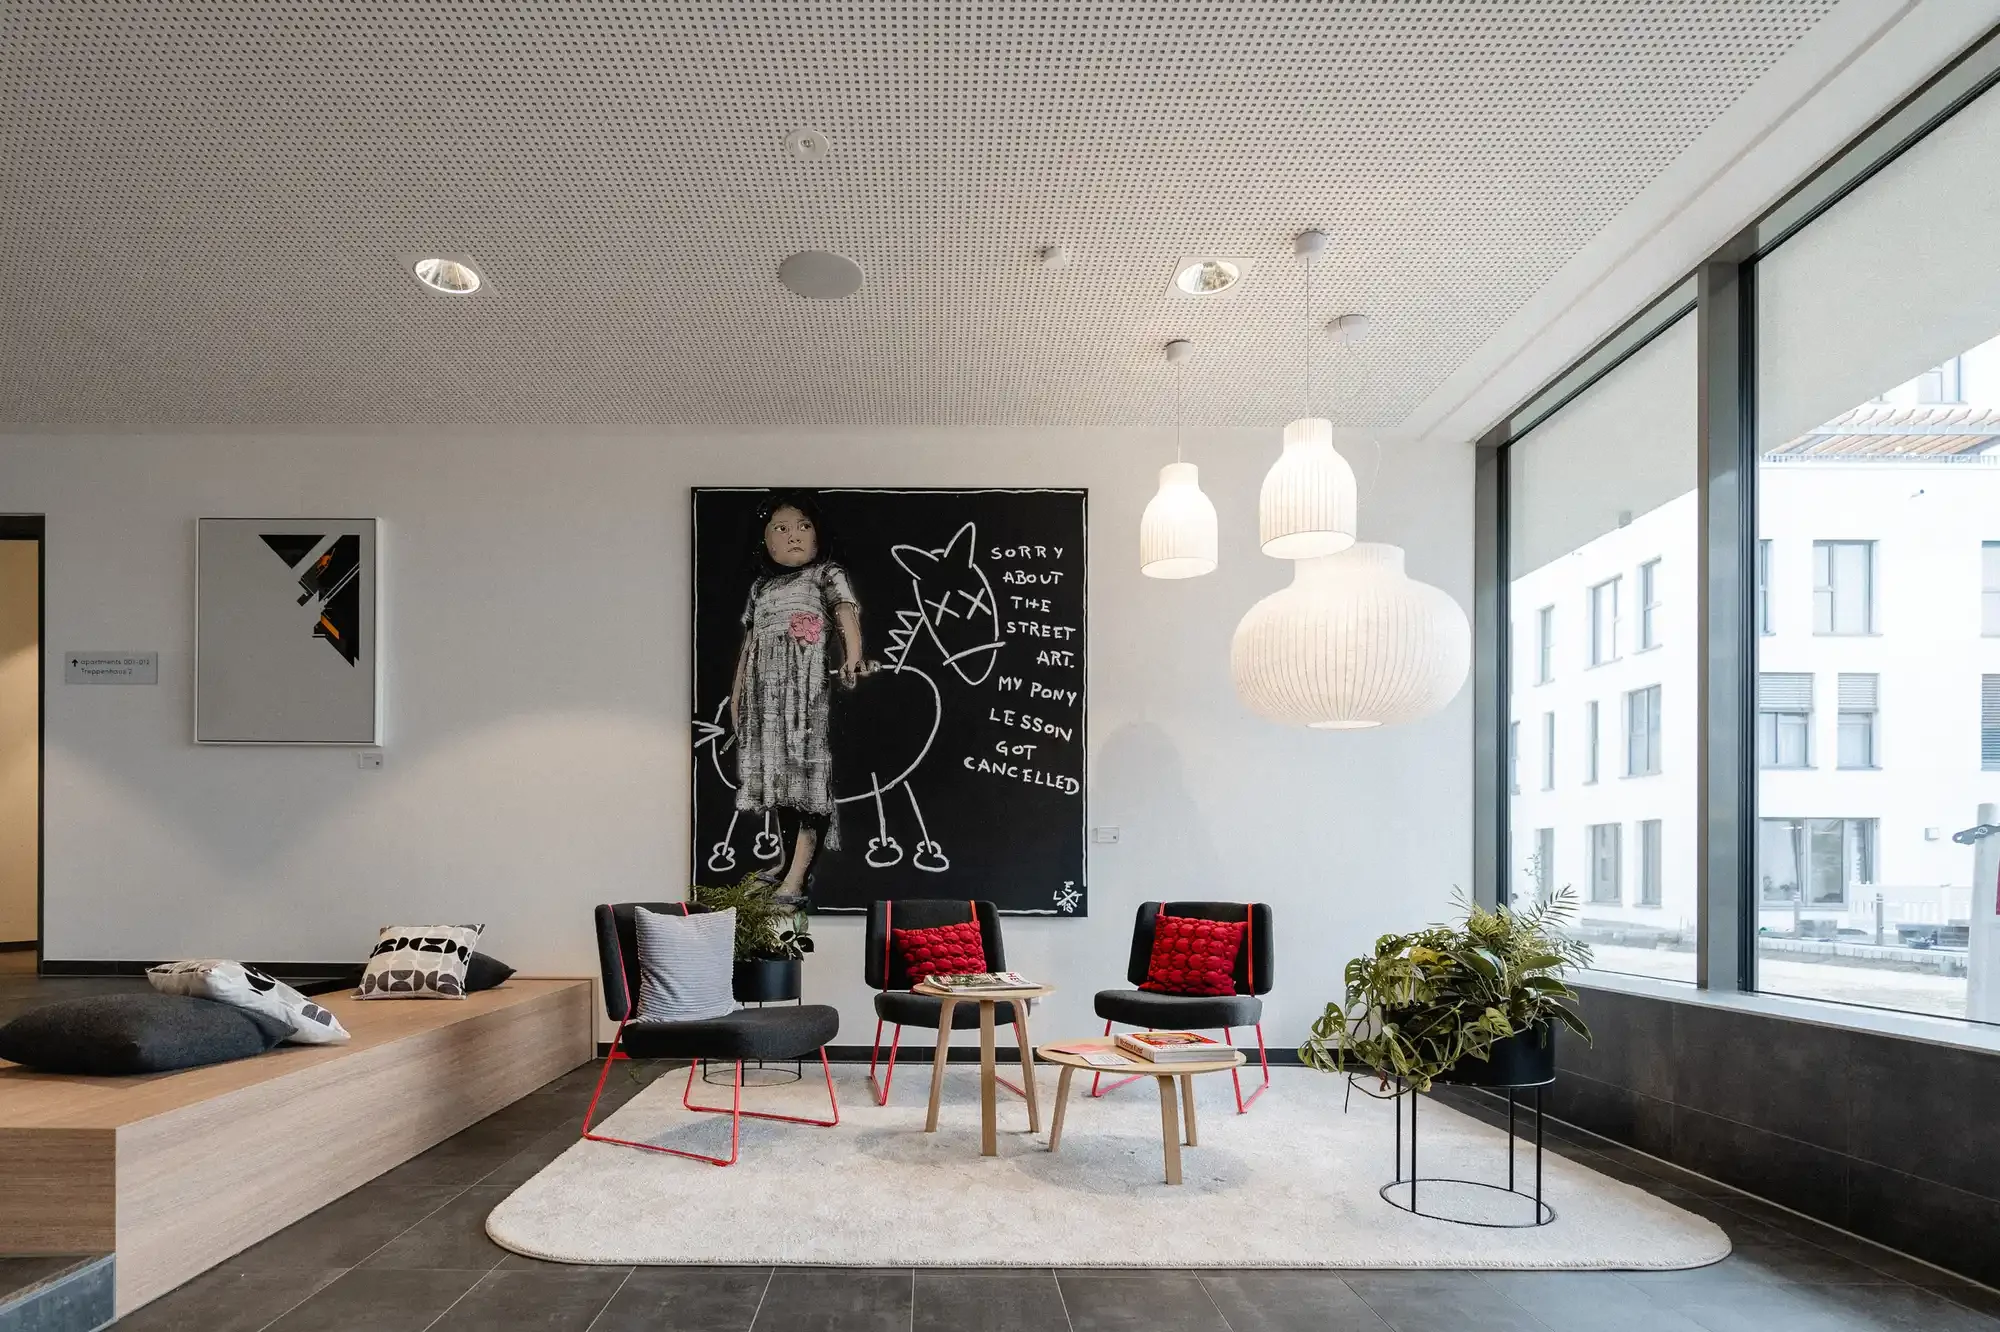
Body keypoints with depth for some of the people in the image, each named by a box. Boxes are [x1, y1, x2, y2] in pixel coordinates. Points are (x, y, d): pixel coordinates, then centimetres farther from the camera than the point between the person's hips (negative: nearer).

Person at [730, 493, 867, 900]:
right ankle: (785, 862, 16)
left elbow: (846, 611, -13)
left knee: (808, 775, -11)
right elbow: (749, 641, 25)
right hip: (767, 692, 6)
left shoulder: (827, 574, 5)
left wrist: (854, 657, -32)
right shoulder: (761, 585, 22)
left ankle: (796, 877, -13)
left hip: (810, 691, -6)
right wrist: (736, 694, 21)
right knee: (778, 775, 7)